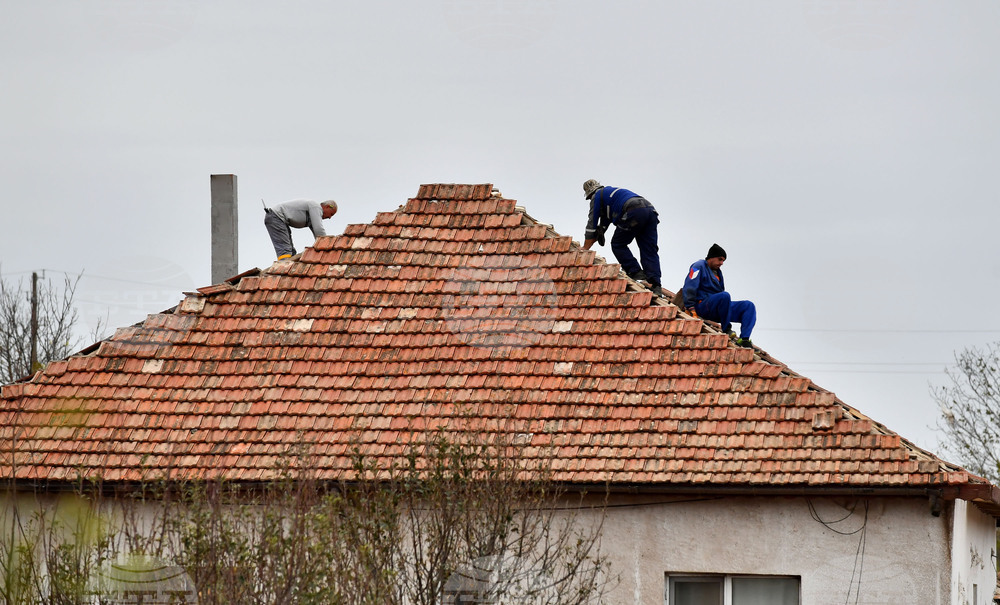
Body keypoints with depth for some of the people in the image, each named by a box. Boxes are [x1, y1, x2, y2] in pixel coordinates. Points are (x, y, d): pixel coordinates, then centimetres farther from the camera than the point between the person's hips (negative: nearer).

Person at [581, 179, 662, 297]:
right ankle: (655, 286, -11)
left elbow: (592, 224, 15)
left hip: (634, 213, -8)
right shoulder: (611, 192, 40)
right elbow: (603, 225, 45)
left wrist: (585, 249, 21)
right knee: (650, 251, 2)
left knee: (618, 245, 9)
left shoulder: (597, 196, 17)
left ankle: (636, 272, -1)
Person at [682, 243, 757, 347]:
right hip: (702, 306, -8)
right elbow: (689, 288, -10)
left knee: (749, 306, -8)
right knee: (725, 296, -38)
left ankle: (744, 340, -25)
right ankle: (726, 330, -24)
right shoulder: (699, 266, 2)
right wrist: (691, 308, -19)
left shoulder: (717, 272, 27)